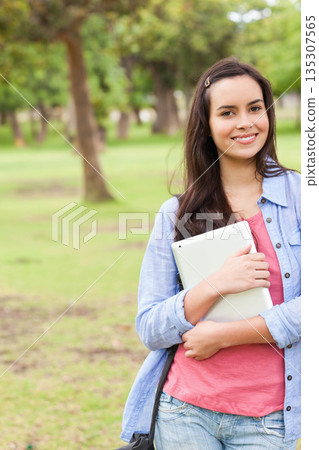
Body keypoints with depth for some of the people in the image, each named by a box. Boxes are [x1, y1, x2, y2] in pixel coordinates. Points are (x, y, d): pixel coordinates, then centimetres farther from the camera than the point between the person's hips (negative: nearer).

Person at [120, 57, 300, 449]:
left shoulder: (299, 195, -1)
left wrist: (226, 334, -12)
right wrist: (216, 286, -15)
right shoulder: (175, 214, 3)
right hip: (185, 412, 1)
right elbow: (150, 330, 0)